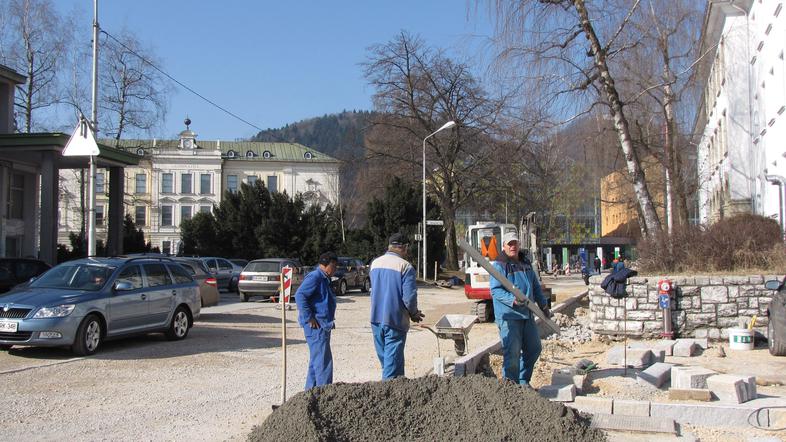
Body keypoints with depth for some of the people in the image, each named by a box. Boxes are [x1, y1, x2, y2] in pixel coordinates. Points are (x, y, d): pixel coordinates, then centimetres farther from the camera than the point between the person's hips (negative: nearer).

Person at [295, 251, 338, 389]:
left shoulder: (324, 279, 19)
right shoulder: (314, 277, -14)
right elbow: (300, 296, -24)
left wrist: (330, 321, 21)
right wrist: (309, 318, -21)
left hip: (323, 326, 11)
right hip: (316, 327, -11)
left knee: (316, 362, 16)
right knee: (323, 362, -9)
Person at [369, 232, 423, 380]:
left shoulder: (375, 263, 9)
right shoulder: (405, 267, -12)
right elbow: (409, 296, -17)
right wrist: (414, 314, 3)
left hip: (376, 318, 7)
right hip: (395, 320, -6)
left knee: (384, 358, 18)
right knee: (393, 359, -1)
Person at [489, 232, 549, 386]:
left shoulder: (525, 265, 16)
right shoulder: (499, 265, -8)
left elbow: (536, 287, 24)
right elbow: (495, 290, -17)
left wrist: (543, 304, 14)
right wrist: (512, 300, -29)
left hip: (527, 315, 8)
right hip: (508, 316, -8)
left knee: (534, 348, 15)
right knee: (512, 353, -9)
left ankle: (523, 381, 30)